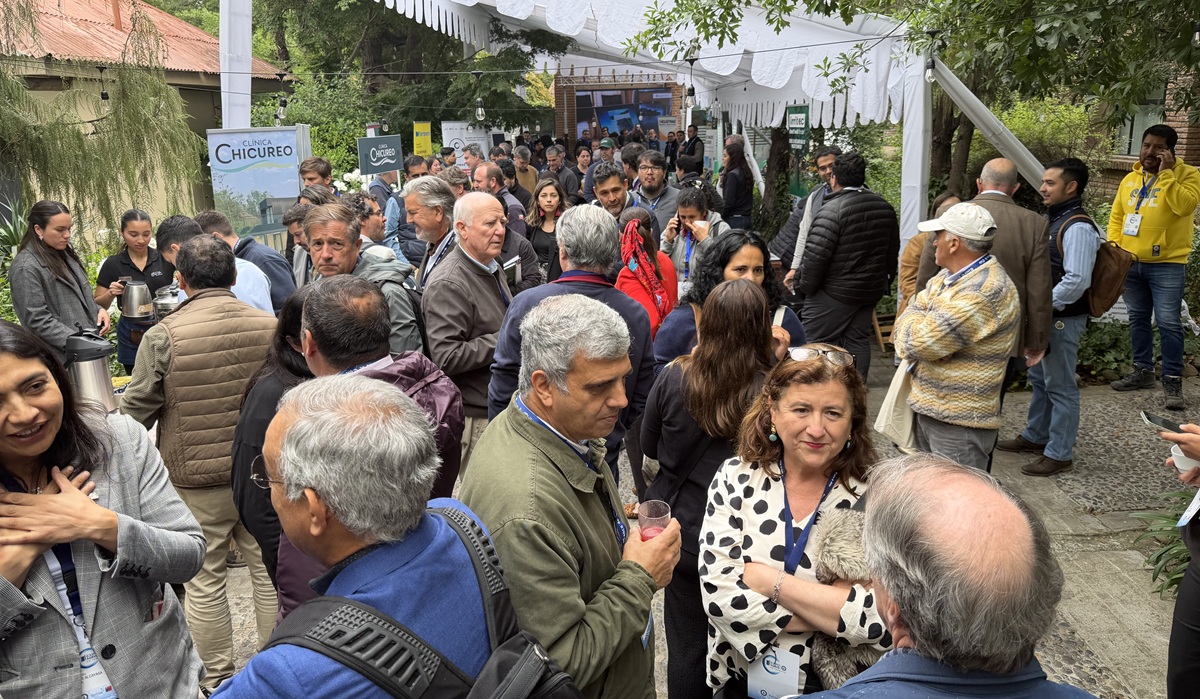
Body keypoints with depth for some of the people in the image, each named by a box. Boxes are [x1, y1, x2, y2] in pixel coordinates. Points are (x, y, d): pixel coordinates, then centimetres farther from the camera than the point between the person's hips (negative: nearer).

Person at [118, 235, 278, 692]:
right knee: (268, 569, 16)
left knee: (204, 580, 12)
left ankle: (217, 678, 25)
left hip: (195, 481, -2)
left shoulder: (163, 336, -14)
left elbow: (135, 413, -6)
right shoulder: (270, 326, -7)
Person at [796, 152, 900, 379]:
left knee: (815, 343, 0)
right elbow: (893, 251, 17)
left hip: (833, 293, -7)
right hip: (871, 292, 8)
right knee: (858, 341, 14)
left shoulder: (832, 209, -18)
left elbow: (815, 255, -21)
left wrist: (804, 287, -9)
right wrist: (885, 281, 27)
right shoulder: (885, 207, 7)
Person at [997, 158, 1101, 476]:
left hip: (1062, 319, -10)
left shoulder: (1078, 228, -20)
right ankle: (1035, 436, 37)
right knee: (1039, 379, 21)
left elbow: (1077, 281, -26)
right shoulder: (1051, 219, 10)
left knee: (1060, 386, 1)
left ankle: (1059, 453, 11)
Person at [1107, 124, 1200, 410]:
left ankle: (1172, 380, 2)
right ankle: (1143, 370, 27)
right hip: (1131, 263, 6)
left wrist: (1166, 173, -21)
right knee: (1138, 319, 14)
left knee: (1168, 322, -7)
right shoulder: (1130, 179, 10)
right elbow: (1116, 216, 15)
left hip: (1167, 265, -6)